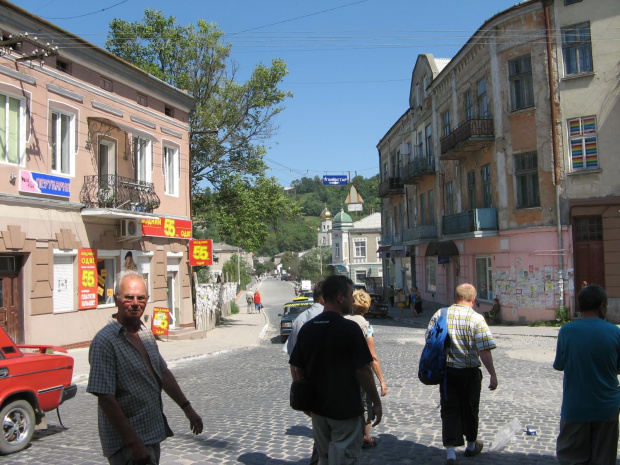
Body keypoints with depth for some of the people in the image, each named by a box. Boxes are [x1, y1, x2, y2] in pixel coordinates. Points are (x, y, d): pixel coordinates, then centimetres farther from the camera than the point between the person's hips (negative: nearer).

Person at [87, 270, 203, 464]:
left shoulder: (146, 333, 8)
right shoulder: (105, 341, -18)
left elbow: (164, 374, 19)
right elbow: (105, 399, -22)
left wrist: (187, 409, 18)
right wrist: (134, 444, -23)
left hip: (153, 434, 8)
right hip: (127, 444, -8)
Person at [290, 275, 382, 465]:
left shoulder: (306, 329, 0)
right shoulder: (350, 328, -17)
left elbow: (298, 371, 5)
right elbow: (363, 372, -16)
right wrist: (377, 402, -4)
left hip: (318, 408, 6)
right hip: (346, 410, -5)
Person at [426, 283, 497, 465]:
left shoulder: (440, 314, -1)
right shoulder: (477, 319, -13)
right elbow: (484, 351, -16)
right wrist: (493, 375, -9)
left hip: (446, 370, 2)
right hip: (469, 372, -2)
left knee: (449, 410, 6)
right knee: (470, 409, 15)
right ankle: (471, 445, 35)